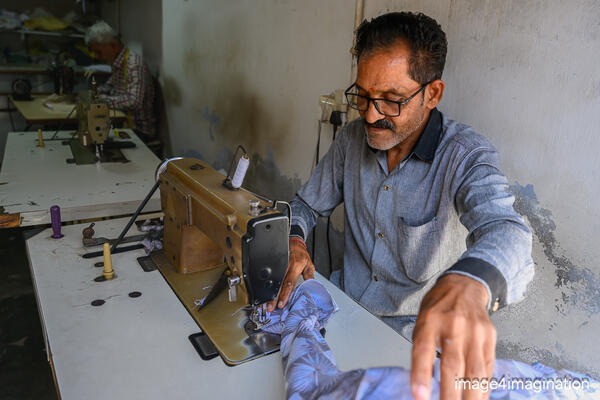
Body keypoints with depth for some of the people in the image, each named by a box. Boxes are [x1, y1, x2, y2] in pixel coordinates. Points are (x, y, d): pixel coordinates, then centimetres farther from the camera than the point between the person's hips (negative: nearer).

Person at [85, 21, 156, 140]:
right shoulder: (117, 62, 10)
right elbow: (111, 85, 27)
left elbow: (134, 102, -30)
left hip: (138, 130, -9)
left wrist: (102, 99, -24)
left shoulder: (134, 65, -19)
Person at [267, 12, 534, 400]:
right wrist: (292, 239, -15)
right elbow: (308, 204, 8)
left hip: (414, 331, -3)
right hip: (345, 305, 4)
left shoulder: (467, 157, -18)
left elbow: (505, 229, -36)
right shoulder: (353, 139, -3)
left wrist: (468, 284, -59)